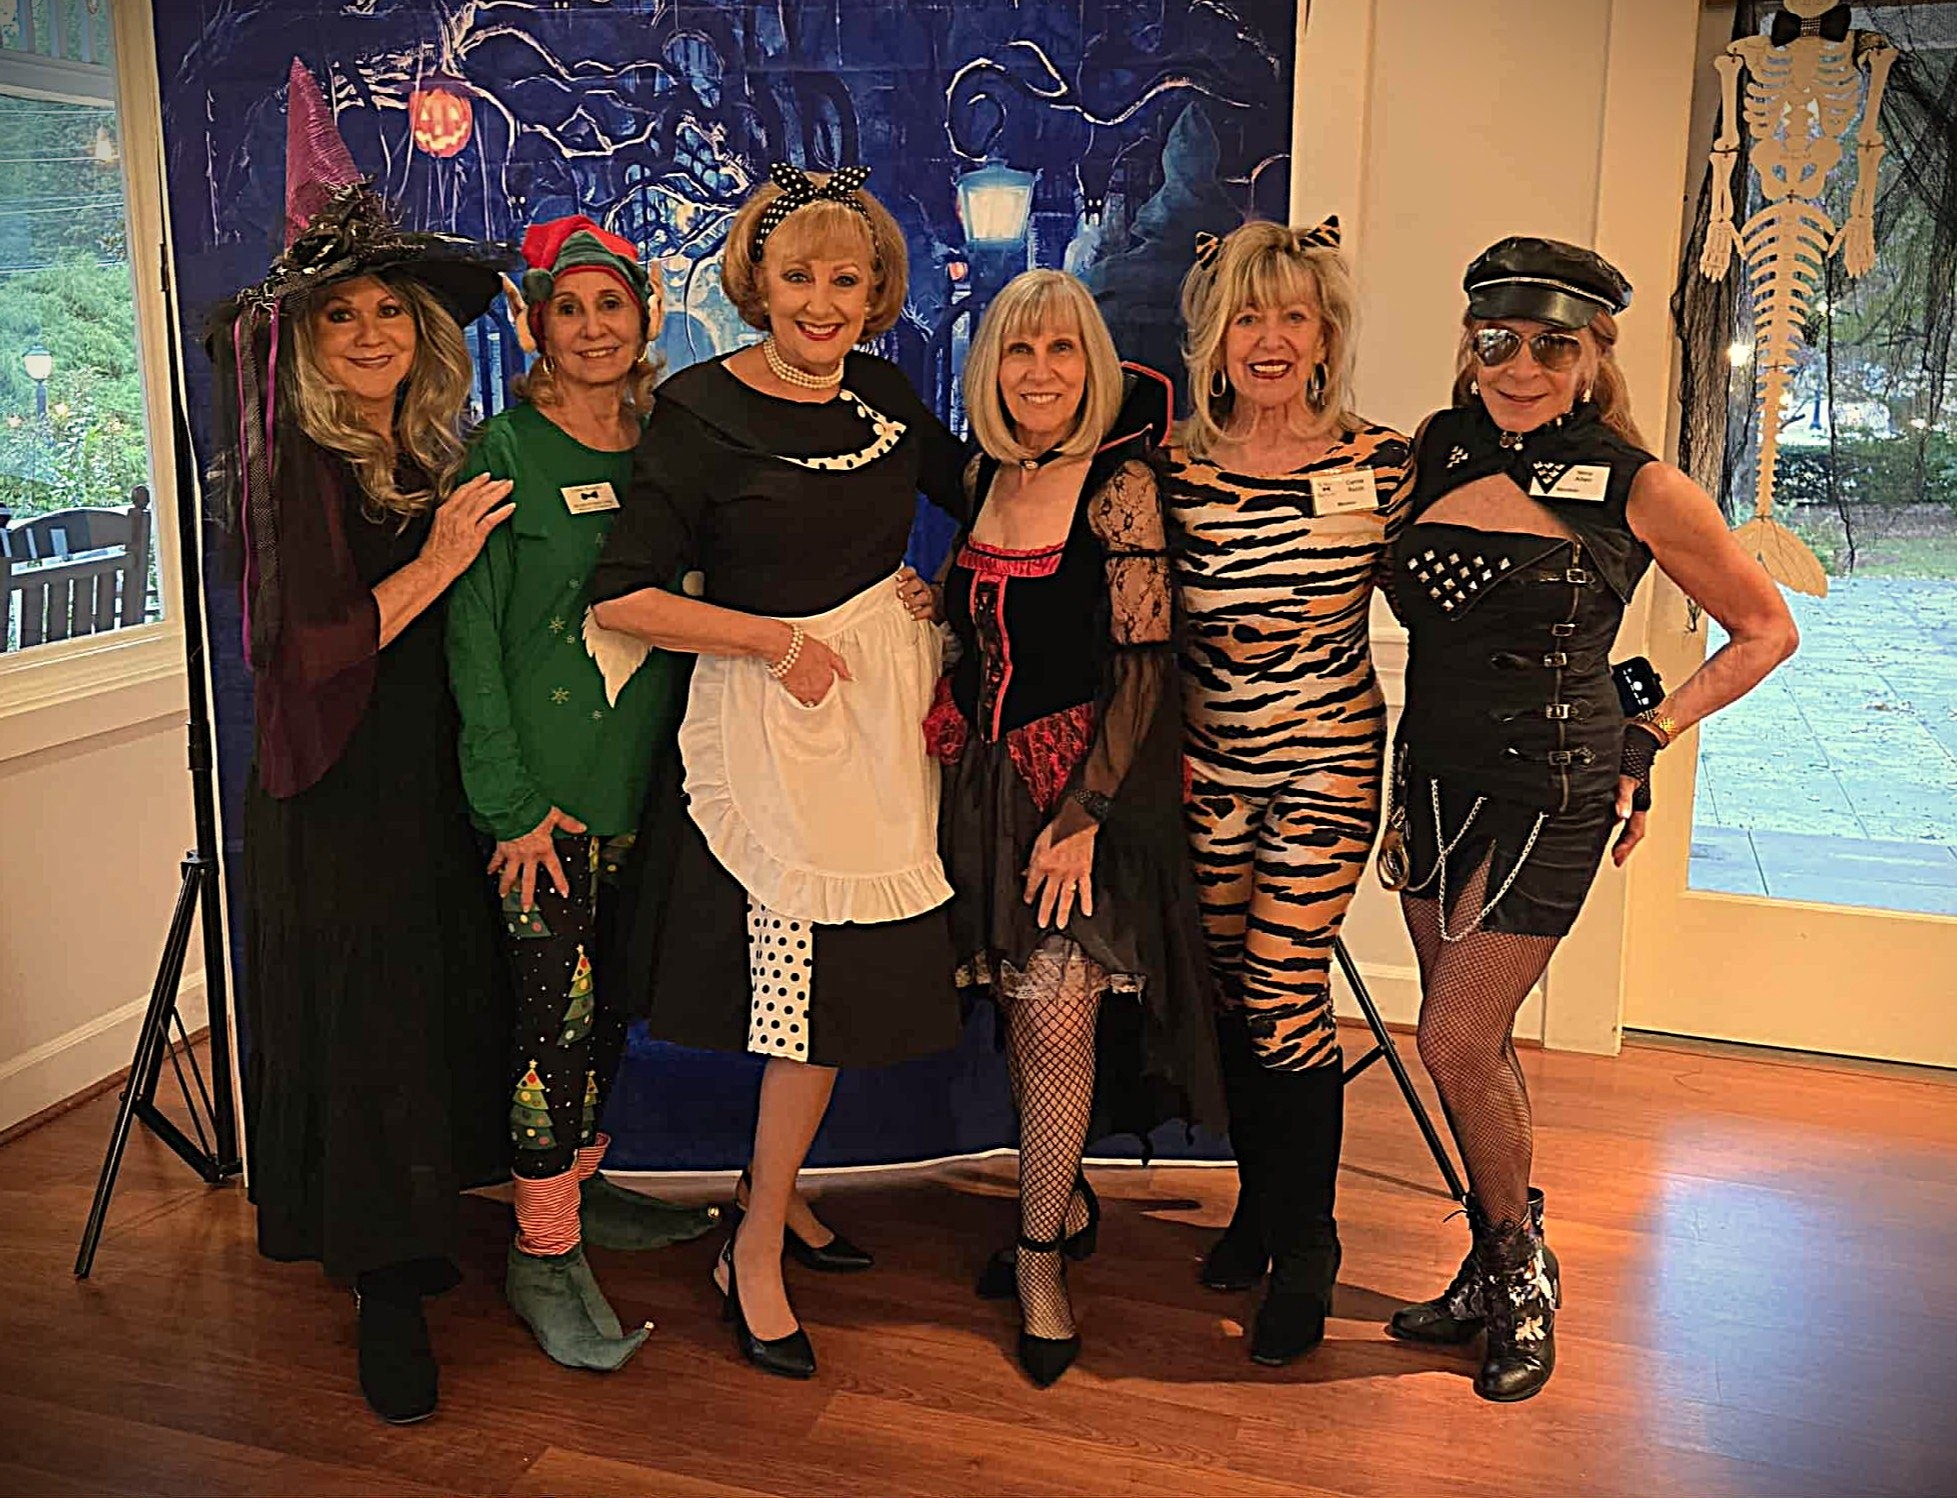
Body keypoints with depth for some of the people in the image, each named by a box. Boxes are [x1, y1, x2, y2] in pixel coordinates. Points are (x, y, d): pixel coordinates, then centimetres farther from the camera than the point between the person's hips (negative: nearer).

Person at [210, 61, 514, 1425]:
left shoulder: (439, 455, 8)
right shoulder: (298, 464, -12)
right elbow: (303, 649, -19)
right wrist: (439, 561, -19)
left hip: (435, 778, 6)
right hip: (336, 799, -6)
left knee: (441, 1001, 13)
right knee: (360, 1026, 3)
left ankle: (409, 1240, 32)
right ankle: (386, 1294, 17)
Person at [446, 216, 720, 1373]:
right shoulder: (505, 450, -7)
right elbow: (472, 631, -10)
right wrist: (510, 798, -14)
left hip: (642, 771, 6)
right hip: (544, 783, -5)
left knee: (611, 995, 15)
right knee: (558, 1005, -4)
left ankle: (579, 1184, 33)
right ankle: (543, 1252, 10)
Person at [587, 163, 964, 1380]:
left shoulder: (883, 395, 7)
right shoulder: (702, 412, -10)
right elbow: (622, 597, -13)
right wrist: (779, 640, -14)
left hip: (886, 692, 6)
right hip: (772, 708, -6)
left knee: (850, 972, 12)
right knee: (817, 973, -3)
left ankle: (775, 1198, 33)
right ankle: (757, 1251, 16)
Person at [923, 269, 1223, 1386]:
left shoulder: (1120, 484, -10)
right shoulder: (986, 476, 8)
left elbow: (1145, 666, -14)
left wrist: (1084, 816, -17)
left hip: (1088, 779, -6)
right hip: (986, 777, 6)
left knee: (1056, 1013, -7)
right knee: (1021, 1008, 12)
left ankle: (1041, 1259, 12)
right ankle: (1066, 1203, 33)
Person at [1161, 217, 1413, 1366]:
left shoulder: (1381, 464, -9)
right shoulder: (1175, 473, -5)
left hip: (1328, 762, -3)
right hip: (1208, 764, 3)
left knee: (1284, 991, -6)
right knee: (1231, 989, 13)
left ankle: (1304, 1251, 14)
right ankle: (1259, 1200, 36)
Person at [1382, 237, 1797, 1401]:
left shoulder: (1637, 489, -9)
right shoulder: (1439, 451, 3)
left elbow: (1768, 629, 3)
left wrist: (1652, 735, -3)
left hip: (1553, 792, -5)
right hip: (1435, 779, 5)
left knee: (1455, 1039, -7)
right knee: (1476, 1039, 12)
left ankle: (1526, 1275, 17)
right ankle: (1497, 1272, 29)